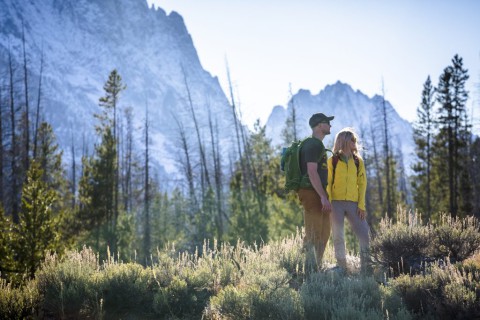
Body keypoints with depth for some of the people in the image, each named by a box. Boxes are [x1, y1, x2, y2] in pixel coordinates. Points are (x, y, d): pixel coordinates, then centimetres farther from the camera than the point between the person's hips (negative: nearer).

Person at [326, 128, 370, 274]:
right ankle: (342, 268, 10)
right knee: (338, 237, 1)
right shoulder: (332, 161, 5)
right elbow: (327, 183, 2)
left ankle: (367, 268, 1)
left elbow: (362, 183, 8)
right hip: (336, 203, -2)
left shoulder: (358, 161, 12)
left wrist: (361, 205, -1)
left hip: (353, 203, 2)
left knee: (364, 234, -7)